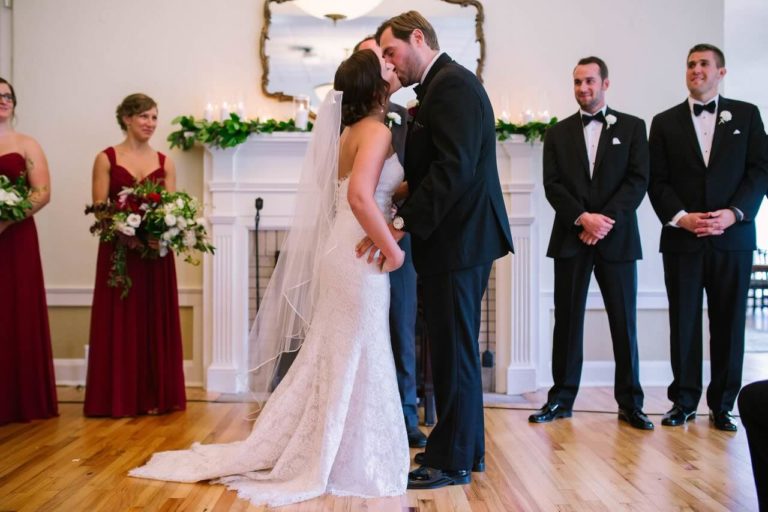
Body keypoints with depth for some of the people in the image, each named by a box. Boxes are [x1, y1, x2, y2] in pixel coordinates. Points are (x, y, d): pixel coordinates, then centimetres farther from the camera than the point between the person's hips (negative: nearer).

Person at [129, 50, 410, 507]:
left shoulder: (353, 131, 15)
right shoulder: (376, 130, -13)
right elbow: (360, 197, -28)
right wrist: (392, 249, -20)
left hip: (346, 253, 10)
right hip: (361, 257, -10)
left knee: (334, 358, 16)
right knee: (354, 359, 0)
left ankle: (292, 451, 27)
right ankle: (345, 462, 11)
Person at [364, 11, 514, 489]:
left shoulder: (452, 84, -13)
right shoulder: (445, 84, 17)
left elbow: (454, 167, -23)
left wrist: (402, 223, -22)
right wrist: (407, 211, 5)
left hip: (458, 239, -10)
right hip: (459, 235, 10)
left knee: (455, 351, -1)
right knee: (457, 348, 16)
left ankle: (451, 461, 11)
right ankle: (467, 448, 28)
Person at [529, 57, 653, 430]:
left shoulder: (632, 127, 7)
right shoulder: (558, 133, 11)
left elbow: (638, 180, -1)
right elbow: (552, 185, 1)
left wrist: (606, 218, -13)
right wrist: (583, 218, -13)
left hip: (617, 238, -1)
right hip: (571, 238, 1)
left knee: (624, 322, 3)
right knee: (567, 320, 4)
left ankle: (630, 403, 11)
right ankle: (562, 398, 12)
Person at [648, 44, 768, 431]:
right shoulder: (665, 122, 10)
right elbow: (656, 181, 4)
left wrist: (734, 213, -11)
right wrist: (681, 217, -11)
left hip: (732, 237, 0)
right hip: (681, 237, 0)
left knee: (728, 322, 3)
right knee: (683, 322, 3)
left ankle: (722, 405, 13)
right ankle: (683, 401, 13)